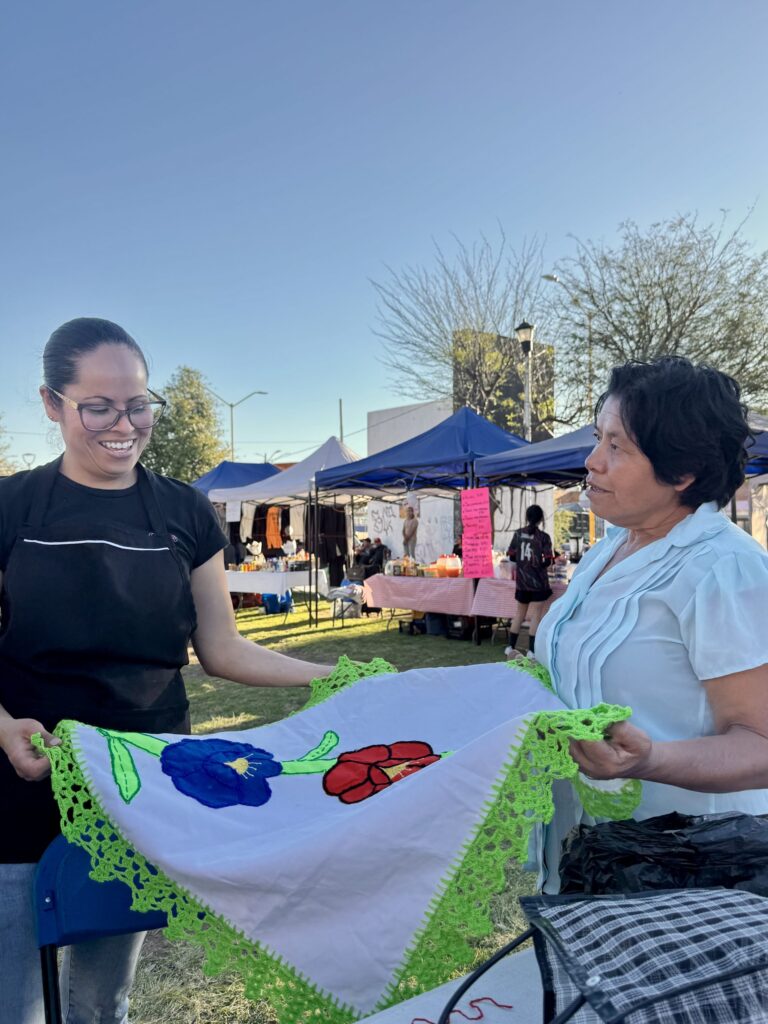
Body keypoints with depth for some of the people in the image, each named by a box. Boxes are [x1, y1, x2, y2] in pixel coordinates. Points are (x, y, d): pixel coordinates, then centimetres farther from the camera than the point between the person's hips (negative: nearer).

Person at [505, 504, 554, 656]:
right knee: (536, 616, 2)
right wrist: (539, 565, 8)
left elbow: (511, 557, 2)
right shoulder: (544, 537, -9)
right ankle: (531, 650, 1)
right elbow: (548, 561, -13)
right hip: (538, 581, -4)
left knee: (520, 613, 16)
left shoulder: (518, 533, 1)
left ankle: (511, 646, 19)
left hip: (521, 580, 4)